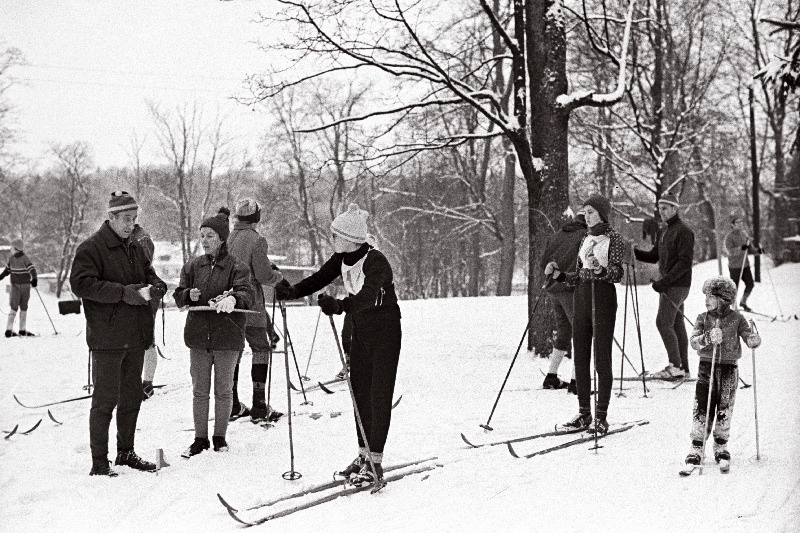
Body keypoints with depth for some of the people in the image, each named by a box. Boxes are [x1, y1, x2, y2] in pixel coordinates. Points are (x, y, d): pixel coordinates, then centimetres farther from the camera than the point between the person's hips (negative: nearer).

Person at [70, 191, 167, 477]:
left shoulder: (135, 249, 15)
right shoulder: (91, 248, -8)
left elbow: (151, 276, 20)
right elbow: (81, 283, -18)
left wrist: (155, 287, -6)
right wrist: (125, 293, -22)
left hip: (135, 336, 8)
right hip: (107, 338, -8)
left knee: (132, 396, 15)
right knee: (105, 399, -5)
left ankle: (126, 452, 29)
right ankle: (99, 463, 1)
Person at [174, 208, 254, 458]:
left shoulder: (237, 267, -5)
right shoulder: (192, 267, 7)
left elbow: (246, 294, -19)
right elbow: (178, 296, 6)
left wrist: (232, 300, -41)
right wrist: (189, 295, -17)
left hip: (227, 337, -3)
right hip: (198, 335, 3)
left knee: (224, 390, 8)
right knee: (199, 390, 9)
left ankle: (220, 437, 22)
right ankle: (200, 438, 19)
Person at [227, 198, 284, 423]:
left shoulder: (227, 239, 6)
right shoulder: (256, 241, -13)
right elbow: (265, 277, -14)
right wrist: (278, 274, 7)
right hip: (250, 306, -6)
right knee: (261, 349, 2)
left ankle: (232, 404, 15)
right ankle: (259, 406, -1)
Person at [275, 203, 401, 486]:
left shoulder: (376, 262, -25)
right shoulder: (342, 258, -1)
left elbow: (368, 295, -41)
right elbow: (319, 279, -3)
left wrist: (341, 306, -57)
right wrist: (292, 291, -21)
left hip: (385, 333, -8)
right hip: (360, 330, 8)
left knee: (379, 395, -7)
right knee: (360, 391, 9)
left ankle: (375, 463, -5)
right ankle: (364, 454, 18)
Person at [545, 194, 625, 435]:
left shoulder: (613, 239, -3)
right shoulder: (585, 239, 17)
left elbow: (617, 273, -14)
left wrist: (600, 269, -33)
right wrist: (558, 274, 4)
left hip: (603, 299, -7)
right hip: (581, 298, 7)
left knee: (602, 360, -5)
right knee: (580, 359, 6)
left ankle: (601, 417, -2)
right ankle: (584, 414, 13)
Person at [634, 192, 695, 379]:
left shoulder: (683, 232, -11)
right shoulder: (663, 232, 17)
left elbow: (685, 262, -18)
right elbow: (653, 256, 19)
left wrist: (664, 281, -22)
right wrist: (632, 251, 3)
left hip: (677, 285, -9)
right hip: (667, 285, 9)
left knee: (663, 322, -13)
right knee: (677, 325, 9)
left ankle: (675, 366, -10)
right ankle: (683, 368, 11)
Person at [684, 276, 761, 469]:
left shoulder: (736, 319, -2)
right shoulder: (703, 318, 0)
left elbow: (751, 340, -5)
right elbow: (694, 342, -12)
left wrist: (754, 339, -29)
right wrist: (708, 338, -32)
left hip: (729, 368, 0)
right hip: (706, 367, 0)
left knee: (724, 410, 6)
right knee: (702, 409, -3)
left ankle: (721, 447, 22)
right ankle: (696, 448, 3)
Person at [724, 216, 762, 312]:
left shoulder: (744, 234, 9)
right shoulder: (729, 236, -12)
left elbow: (750, 249, 15)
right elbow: (730, 251, -23)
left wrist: (758, 250, -5)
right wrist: (741, 248, -36)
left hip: (745, 265, 6)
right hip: (734, 266, -6)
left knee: (750, 284, 5)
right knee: (734, 287, 0)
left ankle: (743, 302, 25)